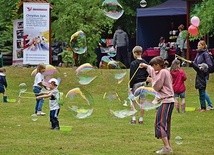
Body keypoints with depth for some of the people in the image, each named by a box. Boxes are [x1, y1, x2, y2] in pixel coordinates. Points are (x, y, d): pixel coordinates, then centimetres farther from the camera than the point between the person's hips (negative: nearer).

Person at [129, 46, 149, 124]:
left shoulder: (133, 63, -10)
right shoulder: (145, 63, 6)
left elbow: (132, 76, -12)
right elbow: (147, 74, 11)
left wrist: (131, 86, -7)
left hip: (136, 84, -5)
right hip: (143, 83, 5)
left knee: (133, 101, 4)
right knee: (142, 101, 7)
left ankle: (133, 118, 0)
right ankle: (141, 119, 9)